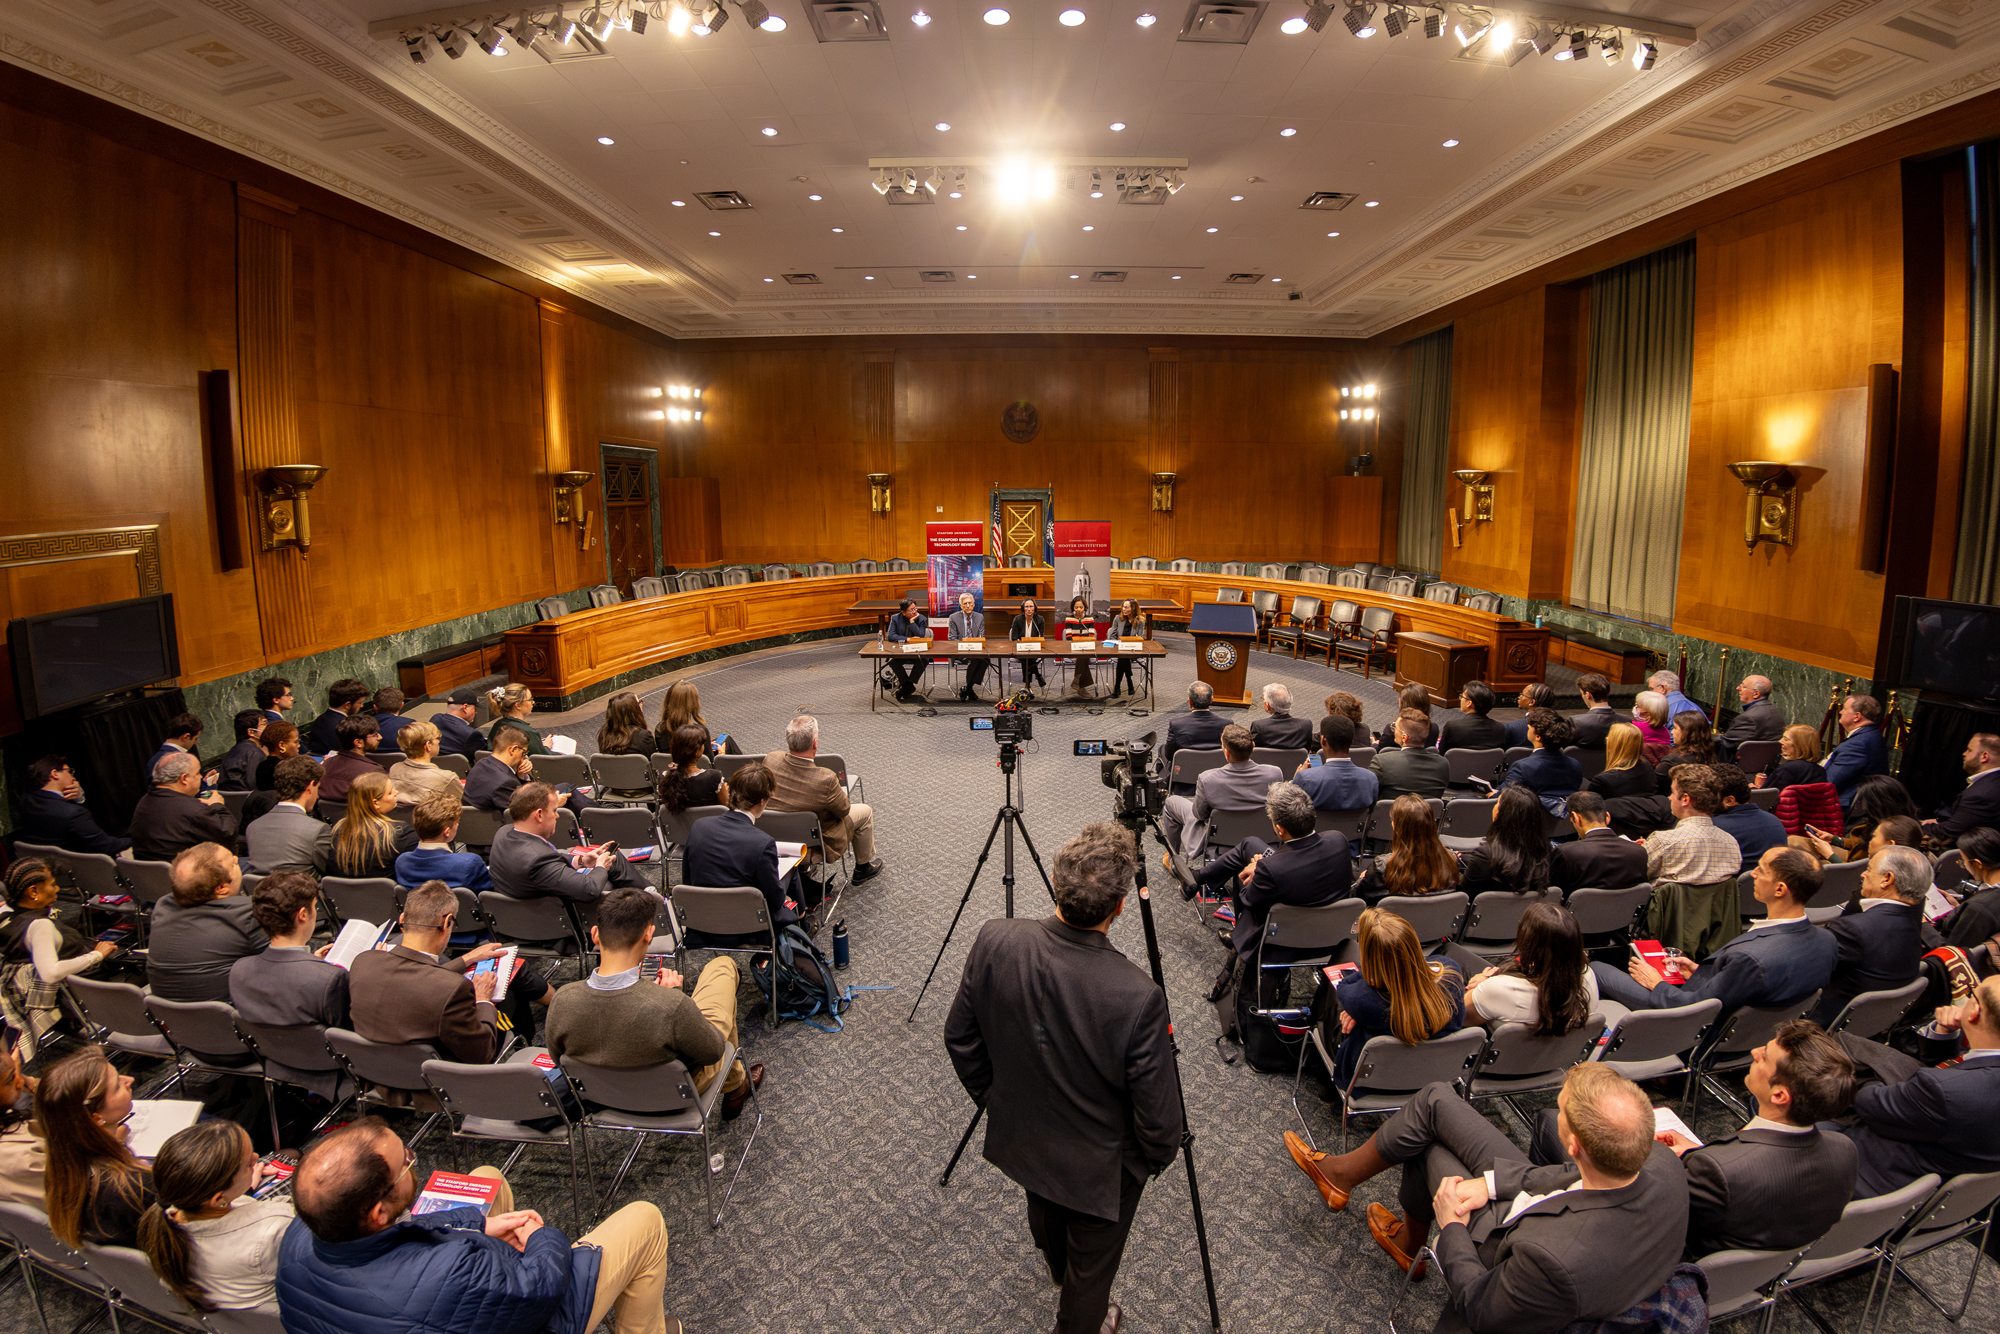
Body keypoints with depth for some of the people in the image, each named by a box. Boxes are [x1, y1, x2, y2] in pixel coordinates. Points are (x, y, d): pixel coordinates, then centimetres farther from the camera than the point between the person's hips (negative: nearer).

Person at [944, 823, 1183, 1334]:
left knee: (1045, 1208, 38)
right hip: (1099, 1170, -5)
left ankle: (1057, 1268, 69)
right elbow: (1158, 1119, -24)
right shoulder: (1137, 998, -37)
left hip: (1021, 1138, 5)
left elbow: (959, 1038, -8)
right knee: (1090, 1272, 26)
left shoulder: (996, 941, -26)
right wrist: (1156, 1157, -1)